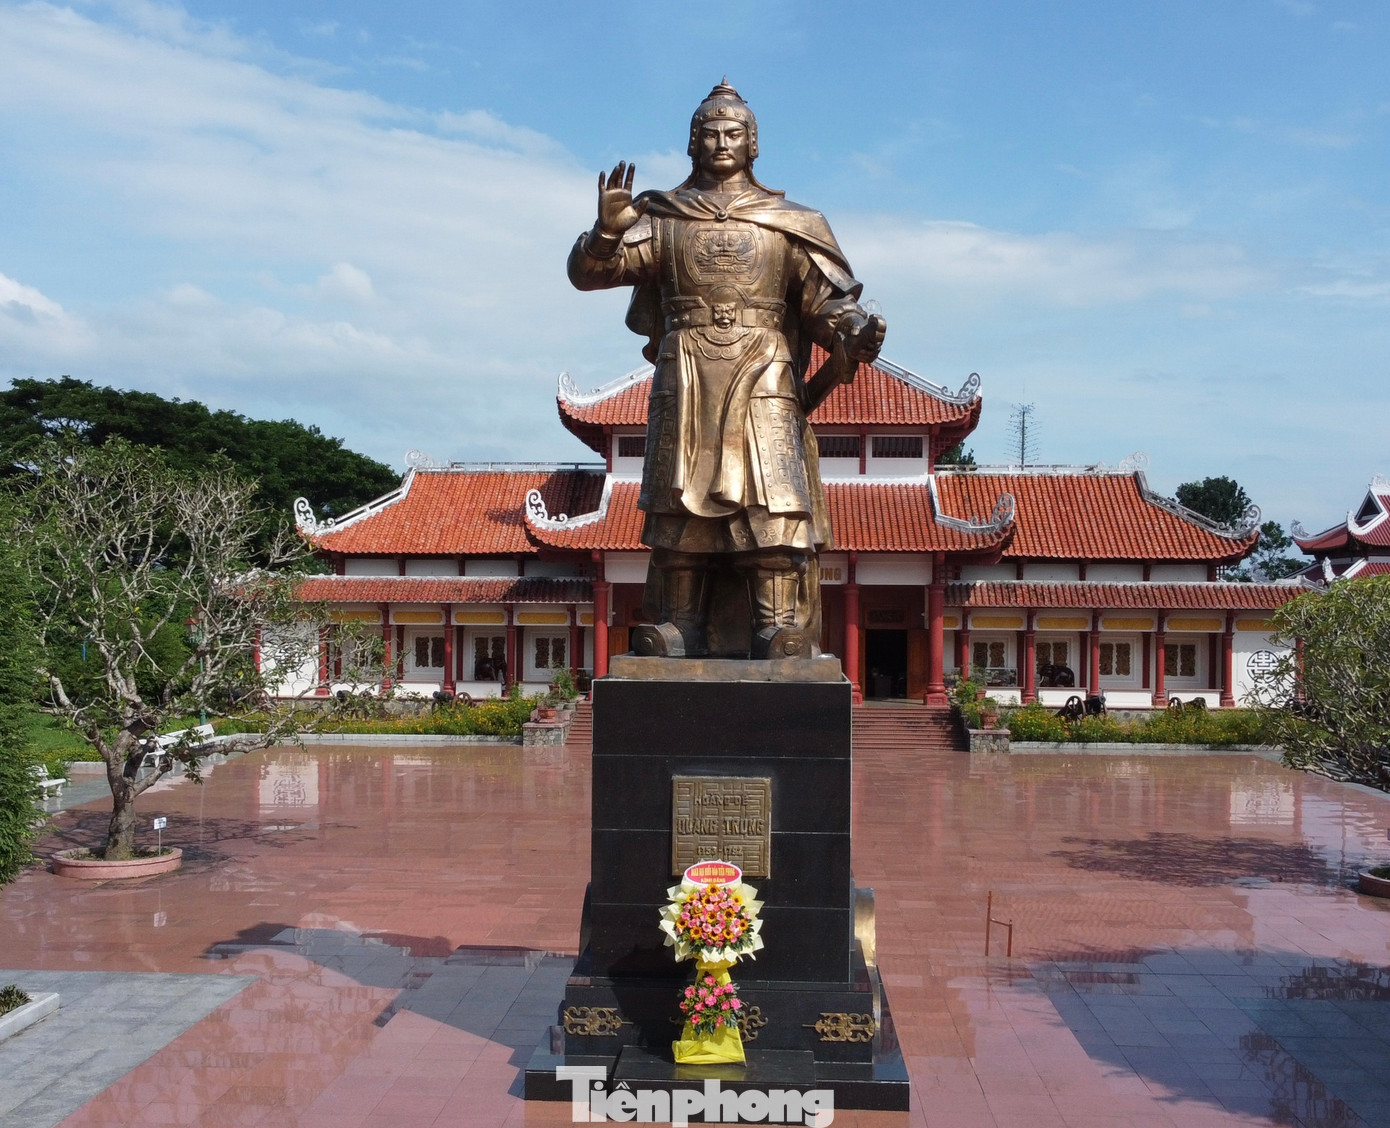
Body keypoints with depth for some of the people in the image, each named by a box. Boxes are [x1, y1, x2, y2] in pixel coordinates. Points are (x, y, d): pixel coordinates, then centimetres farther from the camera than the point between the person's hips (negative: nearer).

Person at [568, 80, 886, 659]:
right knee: (679, 510, 1)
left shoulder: (790, 225, 12)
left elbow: (827, 299, 3)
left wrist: (856, 332, -19)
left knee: (773, 512, -11)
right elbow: (587, 272, 3)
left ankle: (782, 636, -11)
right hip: (684, 390, 1)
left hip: (763, 388, -1)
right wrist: (607, 229, -18)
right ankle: (675, 637, 7)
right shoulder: (660, 219, 13)